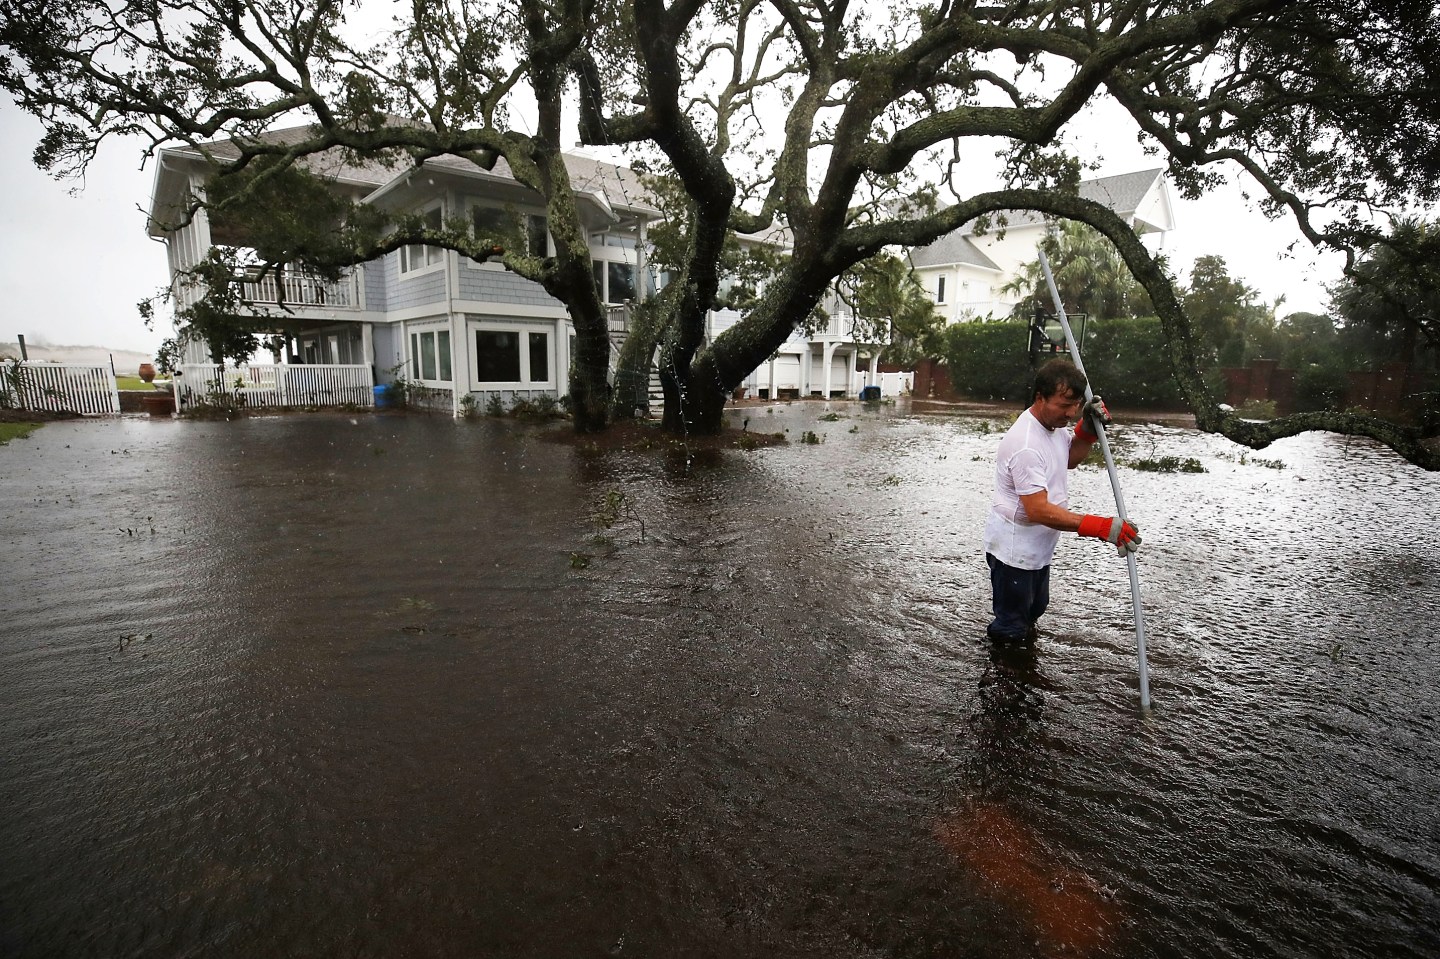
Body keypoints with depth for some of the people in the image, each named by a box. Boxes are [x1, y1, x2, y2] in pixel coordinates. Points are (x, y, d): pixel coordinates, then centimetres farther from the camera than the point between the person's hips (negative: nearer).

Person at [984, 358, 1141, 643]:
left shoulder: (1054, 423, 0)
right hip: (1013, 552, -10)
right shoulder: (1026, 445, -32)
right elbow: (1038, 510, -35)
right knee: (1010, 630, 2)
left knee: (1034, 610, 30)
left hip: (1038, 548, 10)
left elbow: (1070, 458, 20)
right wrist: (1102, 527, -38)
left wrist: (1087, 428, 1)